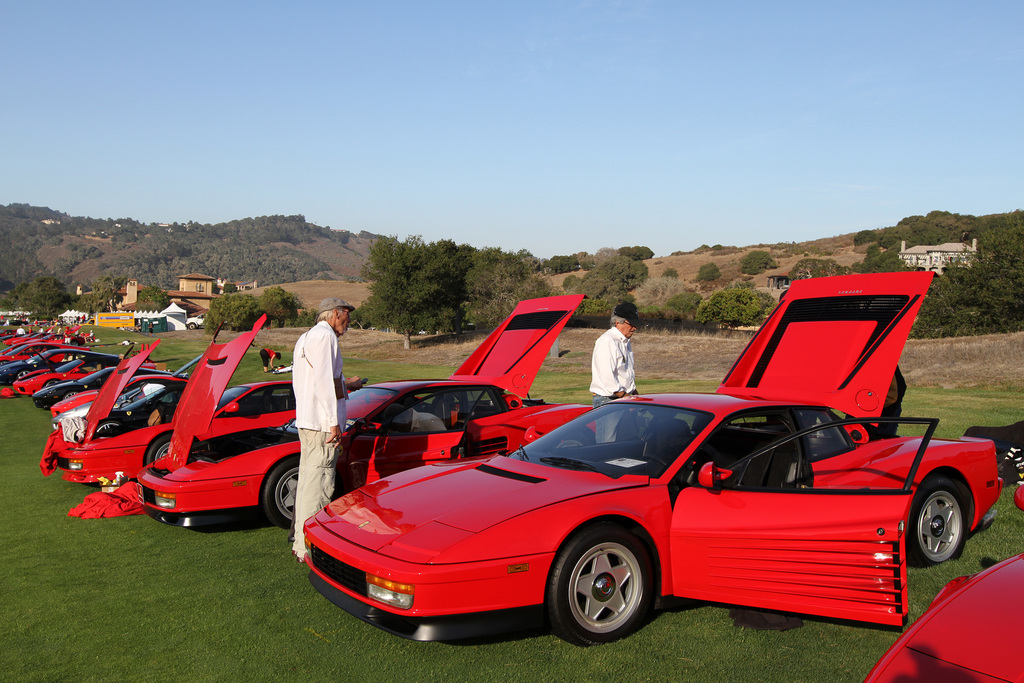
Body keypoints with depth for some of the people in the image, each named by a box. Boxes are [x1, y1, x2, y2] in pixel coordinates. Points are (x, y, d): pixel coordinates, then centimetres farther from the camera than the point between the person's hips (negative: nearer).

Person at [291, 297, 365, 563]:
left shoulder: (305, 338, 22)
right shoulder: (325, 335, -10)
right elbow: (323, 382, -19)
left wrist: (346, 384, 31)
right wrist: (333, 421, -20)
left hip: (306, 421, 11)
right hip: (321, 422, -11)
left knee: (308, 481, 17)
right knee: (318, 484, -8)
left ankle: (300, 540, 27)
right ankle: (307, 547, -5)